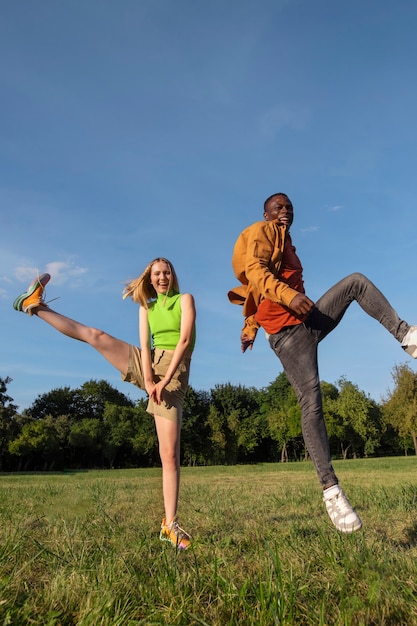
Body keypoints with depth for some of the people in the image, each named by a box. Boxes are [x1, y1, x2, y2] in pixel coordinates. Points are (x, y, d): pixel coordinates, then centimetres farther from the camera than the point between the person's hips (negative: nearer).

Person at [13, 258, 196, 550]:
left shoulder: (185, 299, 1)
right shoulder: (146, 307, 12)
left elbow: (185, 340, -10)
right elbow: (144, 345, 0)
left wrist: (164, 380, -17)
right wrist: (148, 381, -16)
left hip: (174, 372, -4)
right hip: (148, 364, 4)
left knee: (170, 453, -9)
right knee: (95, 335, -4)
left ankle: (170, 524, -2)